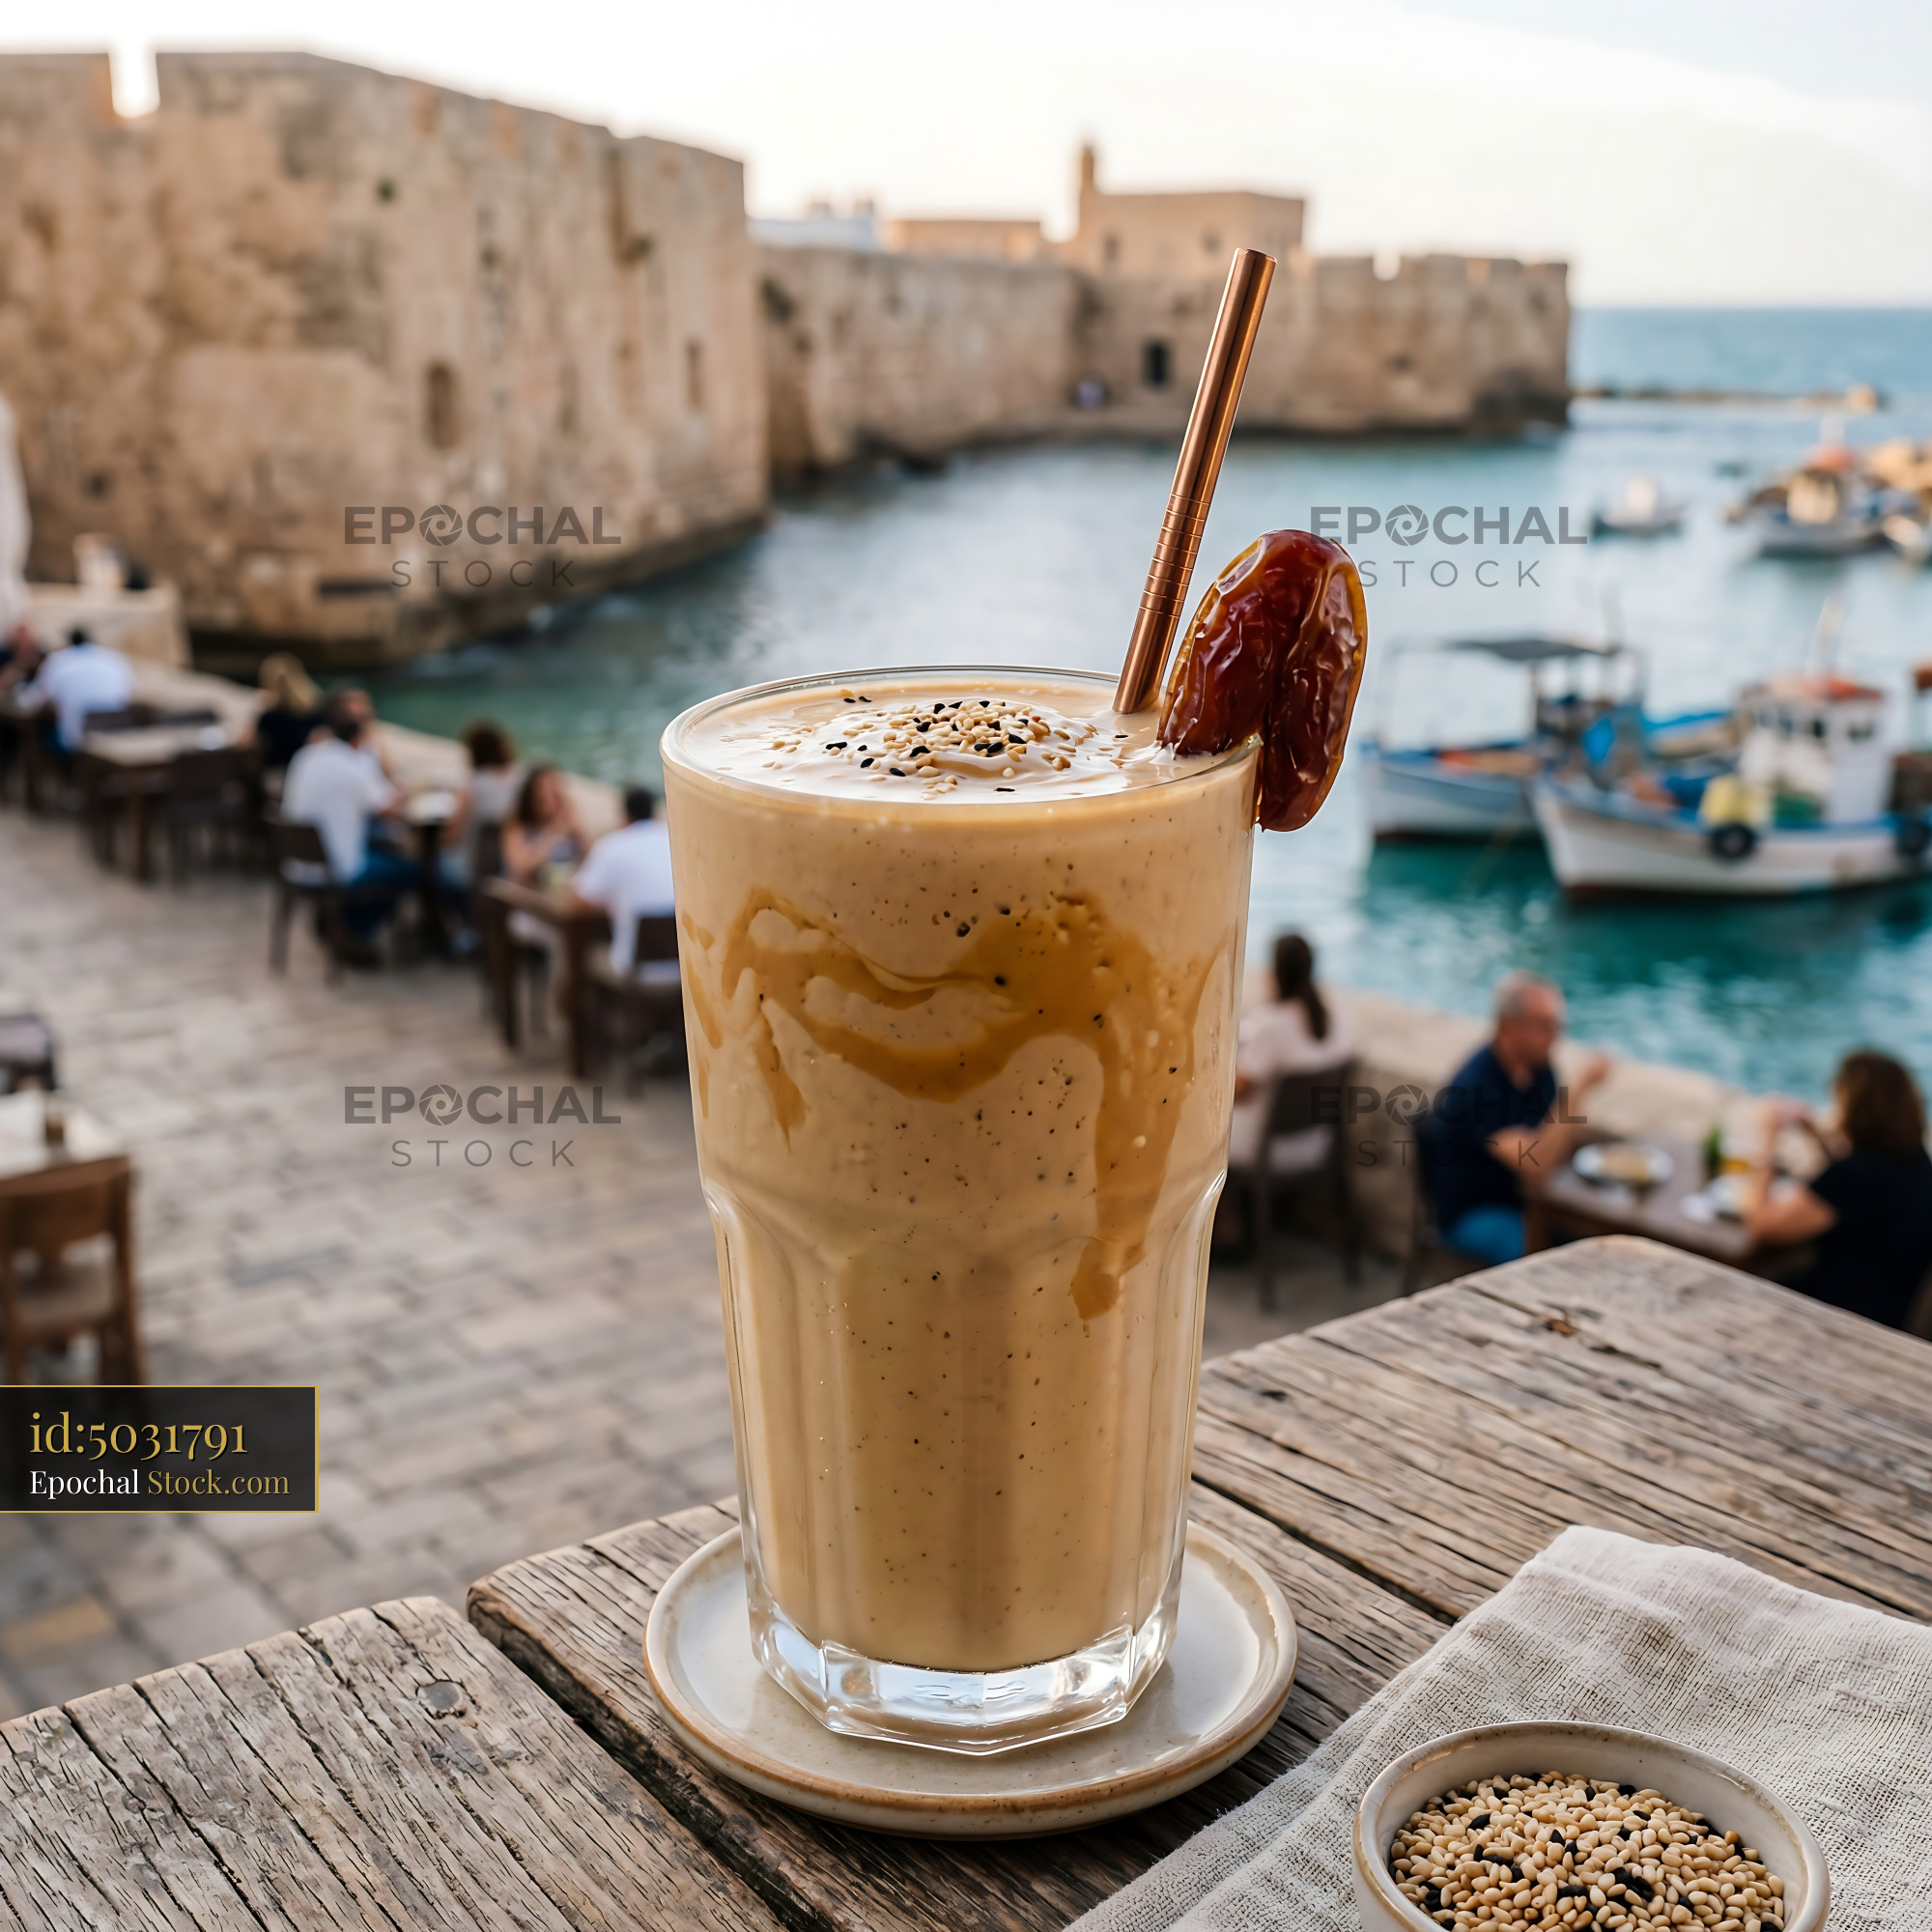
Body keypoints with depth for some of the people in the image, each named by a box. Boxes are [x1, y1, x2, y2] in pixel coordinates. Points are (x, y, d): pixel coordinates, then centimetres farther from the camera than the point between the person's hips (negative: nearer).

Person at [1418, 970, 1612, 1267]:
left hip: (1526, 1198, 8)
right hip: (1472, 1216, -8)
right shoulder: (1475, 1084, -26)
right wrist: (1581, 1090, -35)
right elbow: (1536, 1164, -34)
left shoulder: (1538, 1067, 1)